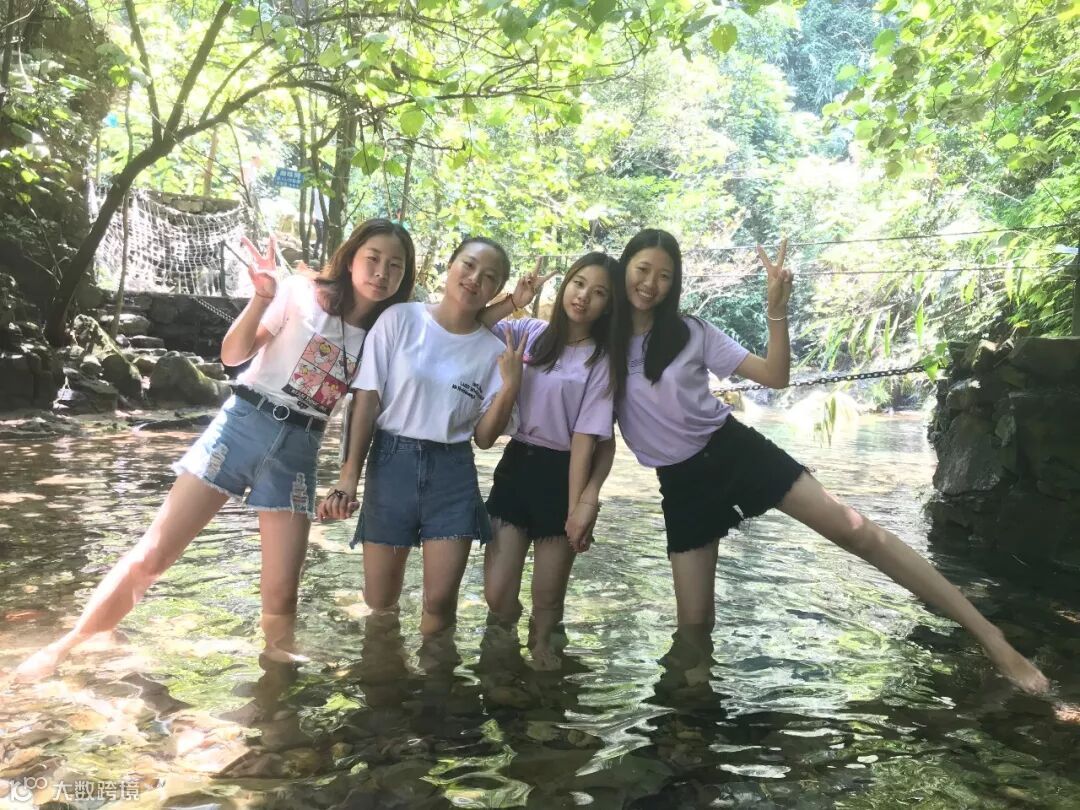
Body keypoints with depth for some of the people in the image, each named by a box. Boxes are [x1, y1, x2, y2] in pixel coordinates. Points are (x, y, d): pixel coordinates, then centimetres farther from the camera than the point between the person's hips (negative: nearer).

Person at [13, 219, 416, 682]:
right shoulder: (304, 293, -3)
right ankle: (63, 648, 14)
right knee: (152, 555, -2)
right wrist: (261, 298, -23)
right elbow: (232, 355, -8)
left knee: (281, 595, -5)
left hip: (299, 451, 2)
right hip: (245, 423, -2)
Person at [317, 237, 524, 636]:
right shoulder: (400, 319, -5)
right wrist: (348, 477, -8)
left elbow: (484, 437, 1)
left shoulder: (493, 350, 1)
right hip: (392, 462, -1)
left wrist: (510, 385, -14)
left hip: (452, 472, 1)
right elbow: (367, 398, -4)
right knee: (379, 602, 9)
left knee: (440, 600, 0)